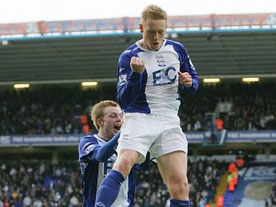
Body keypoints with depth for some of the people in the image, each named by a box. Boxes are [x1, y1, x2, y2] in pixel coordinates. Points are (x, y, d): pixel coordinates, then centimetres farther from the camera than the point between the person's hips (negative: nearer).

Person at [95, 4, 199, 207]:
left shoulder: (177, 50, 10)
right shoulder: (129, 56, -3)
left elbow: (194, 81, 22)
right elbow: (123, 100, -8)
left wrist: (189, 82, -2)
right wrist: (135, 74, -25)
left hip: (170, 122, 4)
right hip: (139, 118, -3)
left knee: (180, 186, -10)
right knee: (124, 164, -32)